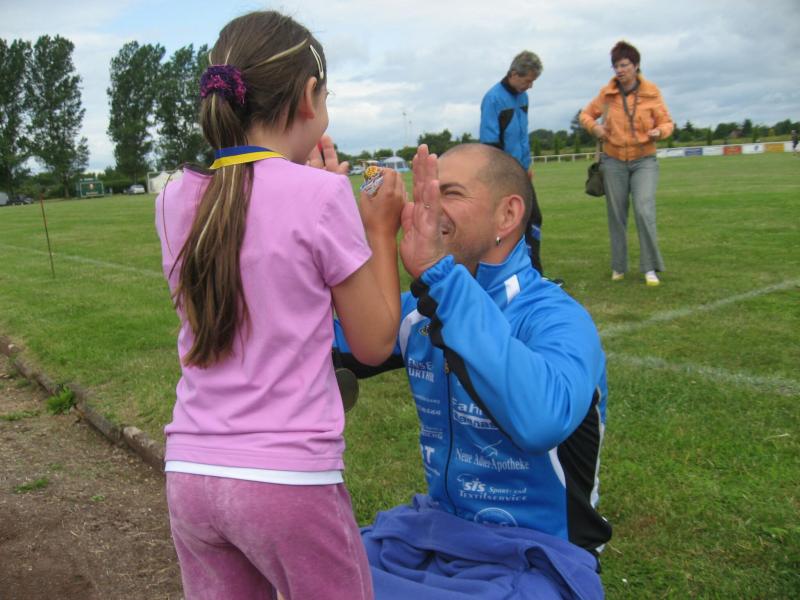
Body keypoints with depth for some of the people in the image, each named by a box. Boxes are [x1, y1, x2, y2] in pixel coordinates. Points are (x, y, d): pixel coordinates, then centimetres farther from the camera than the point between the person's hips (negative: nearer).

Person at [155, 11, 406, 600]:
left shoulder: (177, 199, 2)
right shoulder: (321, 195, -13)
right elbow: (375, 343, -5)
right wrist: (381, 230, 6)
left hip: (188, 474, 5)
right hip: (288, 480, -5)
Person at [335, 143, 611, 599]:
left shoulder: (557, 318, -21)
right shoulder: (419, 311, 1)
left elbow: (542, 420, -42)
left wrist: (438, 272, -44)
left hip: (534, 555, -6)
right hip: (436, 529, 6)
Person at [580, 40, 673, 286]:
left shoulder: (651, 92, -4)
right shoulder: (607, 93, -1)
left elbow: (667, 122, 0)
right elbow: (586, 114, 13)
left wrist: (659, 131, -23)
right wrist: (594, 127, -8)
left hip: (644, 161, -2)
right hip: (614, 162, 2)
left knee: (644, 211, -16)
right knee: (616, 216, 7)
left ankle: (651, 268, -6)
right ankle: (618, 267, 22)